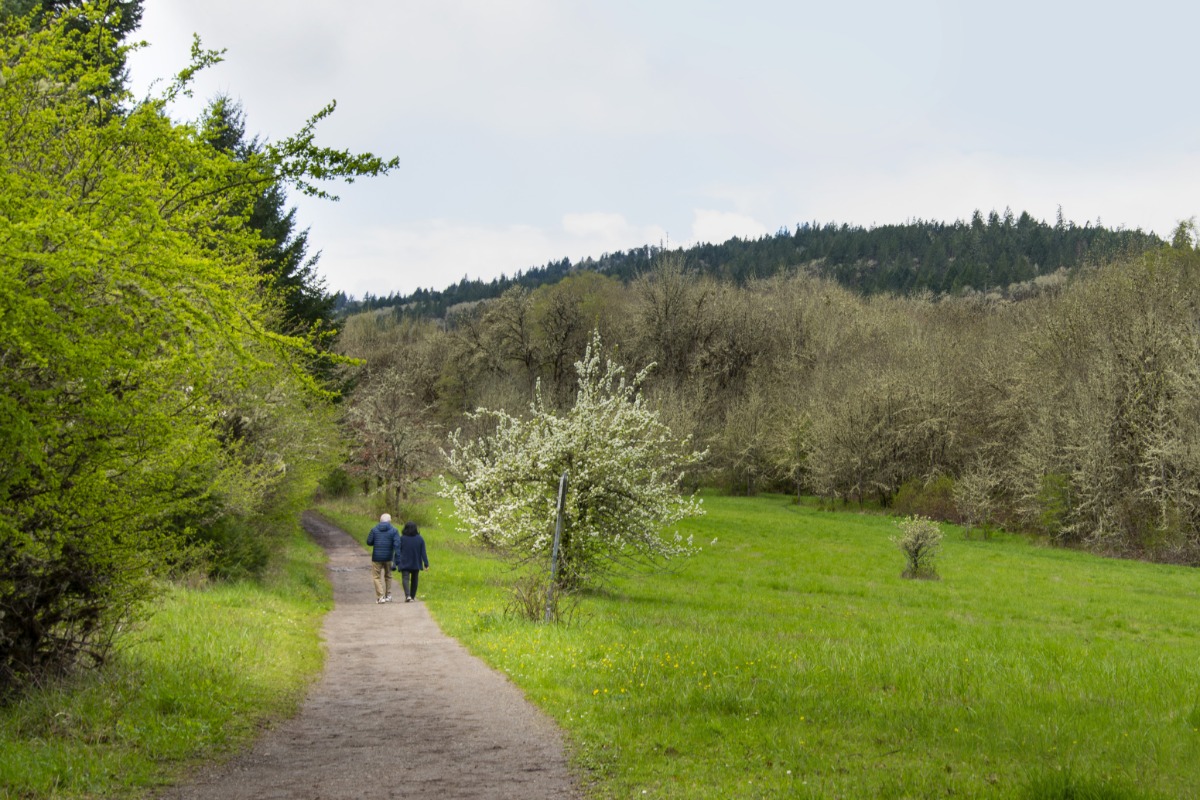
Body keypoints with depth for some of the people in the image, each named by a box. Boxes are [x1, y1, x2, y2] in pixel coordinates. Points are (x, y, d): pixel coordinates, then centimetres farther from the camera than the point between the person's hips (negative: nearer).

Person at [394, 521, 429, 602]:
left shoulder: (402, 539, -6)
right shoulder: (420, 539, -1)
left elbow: (398, 552, -4)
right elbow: (423, 553, -2)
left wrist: (397, 563, 2)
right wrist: (426, 564, 0)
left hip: (405, 564, -2)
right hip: (416, 564, 3)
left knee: (405, 579, -6)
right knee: (414, 580, 16)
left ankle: (407, 595, -27)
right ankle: (412, 597, 22)